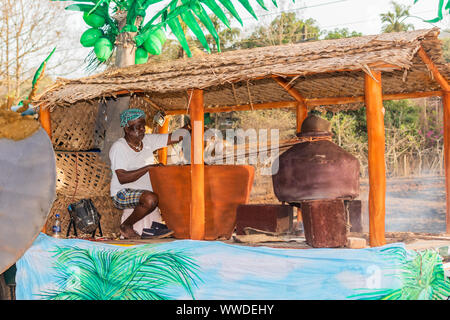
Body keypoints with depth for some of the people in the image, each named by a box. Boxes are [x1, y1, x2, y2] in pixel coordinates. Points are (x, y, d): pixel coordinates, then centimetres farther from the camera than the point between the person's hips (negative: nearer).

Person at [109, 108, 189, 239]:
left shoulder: (148, 140, 7)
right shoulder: (118, 147, -12)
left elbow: (175, 137, 1)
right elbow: (122, 178, -22)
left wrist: (189, 126, -16)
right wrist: (148, 167, -23)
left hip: (146, 190, 8)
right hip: (123, 194, -8)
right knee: (151, 199, -34)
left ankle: (154, 226, -2)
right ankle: (126, 226, -10)